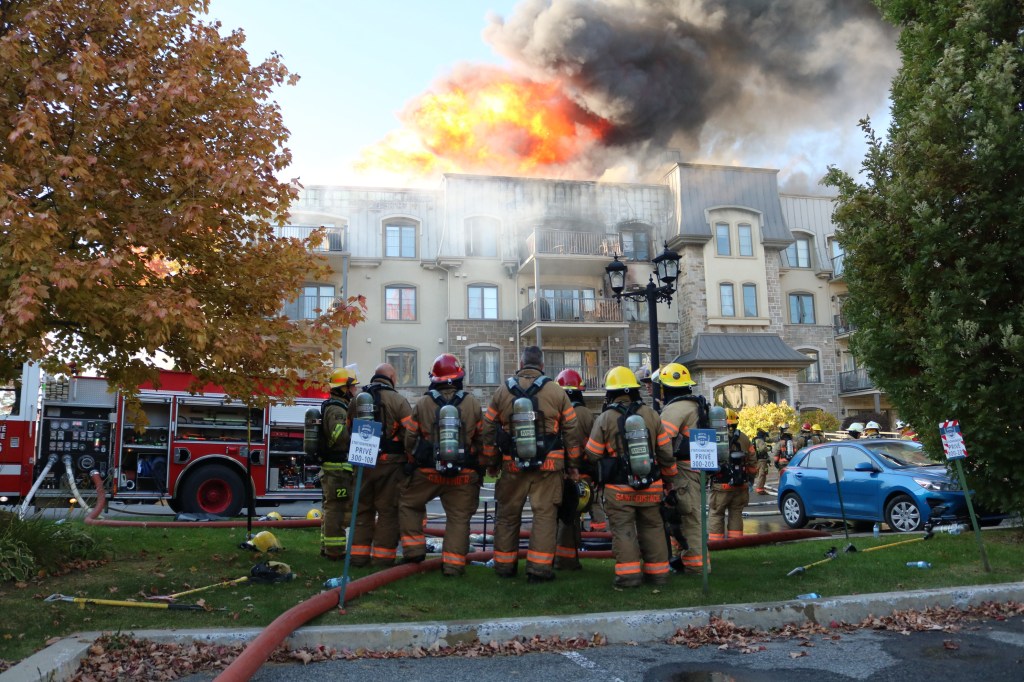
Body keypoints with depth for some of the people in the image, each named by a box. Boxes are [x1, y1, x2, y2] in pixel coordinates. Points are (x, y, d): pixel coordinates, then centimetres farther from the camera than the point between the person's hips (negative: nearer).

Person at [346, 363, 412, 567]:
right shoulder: (397, 400, -7)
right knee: (387, 510, 4)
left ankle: (358, 554, 15)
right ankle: (383, 556, 5)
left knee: (362, 508, 13)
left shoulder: (357, 400, 10)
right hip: (389, 463, -4)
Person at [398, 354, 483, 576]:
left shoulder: (422, 404, -5)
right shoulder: (473, 403, -4)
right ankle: (453, 563, 6)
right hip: (464, 475, 0)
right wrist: (479, 468, 17)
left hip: (427, 473, 0)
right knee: (458, 517, 9)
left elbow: (409, 439, -1)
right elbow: (482, 439, 2)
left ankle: (413, 549, 17)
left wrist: (414, 464, 17)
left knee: (409, 503, 21)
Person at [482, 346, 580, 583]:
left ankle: (504, 565, 22)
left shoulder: (501, 392, 3)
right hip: (548, 466, -2)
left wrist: (490, 463, 17)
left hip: (512, 467, 2)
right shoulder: (556, 392, -1)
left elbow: (489, 431, 7)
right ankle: (539, 567, 2)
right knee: (545, 515, 4)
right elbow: (570, 432, 2)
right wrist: (573, 464, 11)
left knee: (507, 515, 14)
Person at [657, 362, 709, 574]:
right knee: (688, 514, 17)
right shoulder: (695, 405, 18)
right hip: (694, 465, 10)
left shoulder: (676, 408, -15)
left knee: (690, 515, -5)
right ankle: (687, 557, 26)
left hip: (684, 468, -10)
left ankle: (695, 563, -1)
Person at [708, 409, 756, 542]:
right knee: (736, 513, 13)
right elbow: (753, 462, 10)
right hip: (741, 486, 4)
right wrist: (748, 476, 24)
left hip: (721, 486, -4)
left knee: (716, 514, 3)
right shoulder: (744, 438, 6)